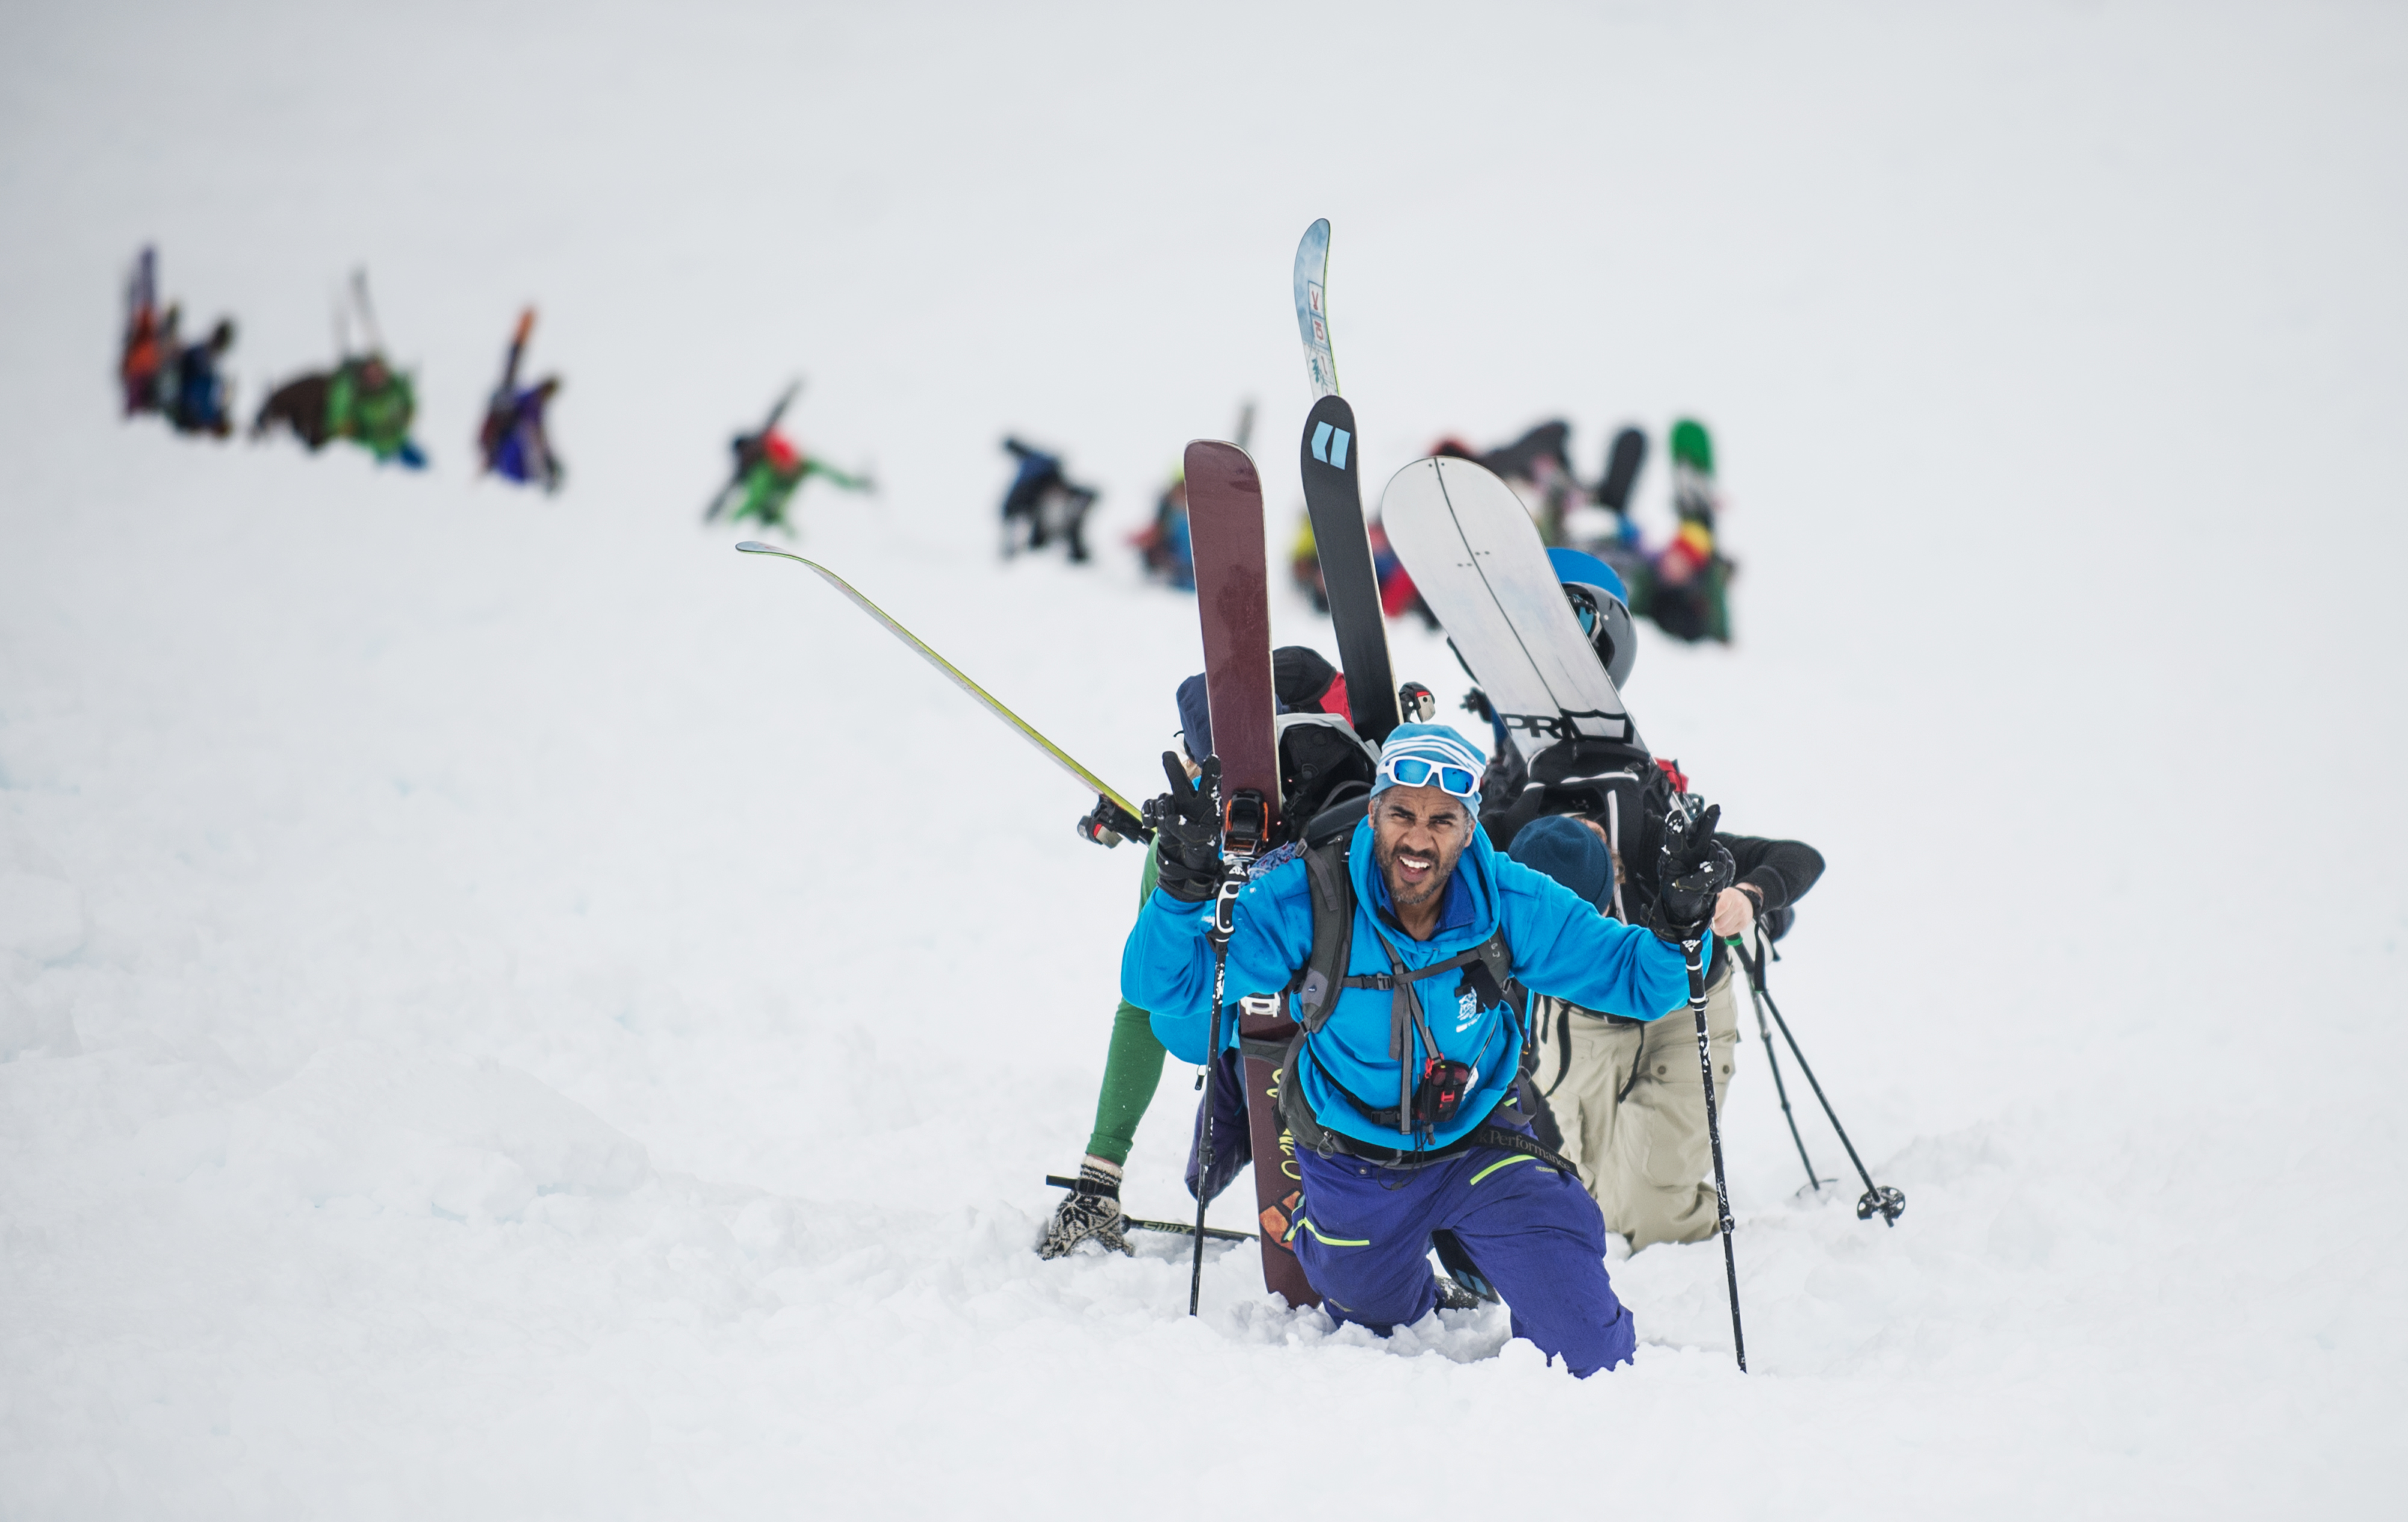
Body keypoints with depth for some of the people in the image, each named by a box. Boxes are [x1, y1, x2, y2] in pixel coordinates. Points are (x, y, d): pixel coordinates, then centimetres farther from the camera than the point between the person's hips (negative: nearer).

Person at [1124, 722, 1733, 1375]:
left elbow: (1629, 973, -13)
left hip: (1476, 1144, 0)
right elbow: (1164, 985, -27)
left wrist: (1678, 925, -35)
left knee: (1587, 1350, -12)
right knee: (1376, 1317, 25)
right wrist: (1186, 885, -45)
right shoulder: (1305, 901, -26)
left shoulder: (1510, 904, -21)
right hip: (1353, 1168, 0)